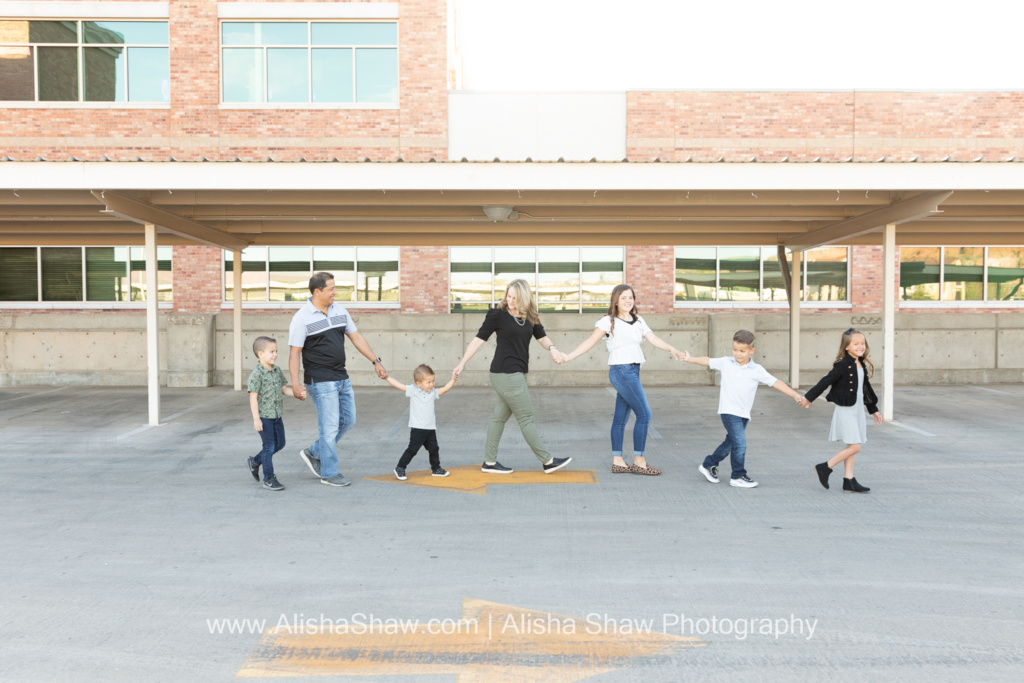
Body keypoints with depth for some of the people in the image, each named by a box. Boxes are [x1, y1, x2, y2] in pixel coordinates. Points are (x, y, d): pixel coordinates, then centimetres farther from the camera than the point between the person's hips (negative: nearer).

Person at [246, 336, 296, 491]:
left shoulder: (277, 371, 6)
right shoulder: (256, 374, -16)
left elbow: (284, 389, 14)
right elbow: (253, 397, -17)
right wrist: (256, 418, -20)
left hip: (277, 416, 8)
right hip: (264, 417, -8)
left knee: (280, 443, 15)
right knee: (269, 446, -1)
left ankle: (255, 462, 35)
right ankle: (269, 479, 10)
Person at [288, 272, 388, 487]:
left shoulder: (339, 310, 8)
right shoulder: (302, 318, -11)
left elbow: (356, 337, 13)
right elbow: (294, 353, -12)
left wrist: (376, 362, 9)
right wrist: (295, 384, -21)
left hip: (342, 378, 7)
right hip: (321, 380, -7)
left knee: (347, 420, 13)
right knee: (330, 426, -2)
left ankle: (314, 453, 29)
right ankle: (329, 473, 13)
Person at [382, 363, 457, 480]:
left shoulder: (433, 392, 8)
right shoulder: (413, 390, -6)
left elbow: (445, 389, 5)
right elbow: (398, 385, -9)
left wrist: (453, 380, -8)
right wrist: (386, 377, -15)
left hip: (431, 428, 5)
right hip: (417, 428, -5)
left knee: (434, 449, 14)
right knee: (412, 449, -4)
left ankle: (436, 469, 30)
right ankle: (400, 468, 9)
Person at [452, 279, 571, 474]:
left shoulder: (530, 317, 10)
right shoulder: (497, 315, -8)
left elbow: (542, 337, 10)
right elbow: (479, 339, -6)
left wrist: (552, 348, -12)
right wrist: (462, 363, -5)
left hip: (518, 373, 7)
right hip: (505, 374, -7)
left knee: (500, 416, 12)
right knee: (526, 418, -1)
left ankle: (489, 462, 21)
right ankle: (548, 461, 6)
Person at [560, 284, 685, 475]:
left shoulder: (638, 321, 14)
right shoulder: (608, 322, -4)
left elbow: (654, 339, 6)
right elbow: (589, 342, -5)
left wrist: (671, 349, -11)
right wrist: (567, 357, -12)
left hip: (632, 372, 7)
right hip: (622, 371, -7)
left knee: (621, 417, 10)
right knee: (644, 414, -7)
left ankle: (617, 462, 16)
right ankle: (639, 462, 1)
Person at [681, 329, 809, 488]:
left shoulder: (756, 370, -2)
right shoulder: (726, 362, 0)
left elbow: (775, 383, -5)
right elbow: (709, 361, 15)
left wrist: (795, 395, -10)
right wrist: (690, 359, 22)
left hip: (744, 414, 3)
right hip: (729, 411, -3)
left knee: (730, 443, 14)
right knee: (739, 444, -9)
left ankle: (708, 465, 34)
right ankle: (738, 476, 7)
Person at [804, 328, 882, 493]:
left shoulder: (862, 365, 10)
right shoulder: (842, 365, -14)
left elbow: (866, 389, 20)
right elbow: (825, 382, -14)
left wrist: (874, 409, 25)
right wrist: (808, 398, -14)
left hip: (857, 410, 8)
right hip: (845, 410, -8)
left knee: (851, 447, 10)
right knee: (854, 447, -10)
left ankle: (849, 481, 16)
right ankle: (824, 467, 2)